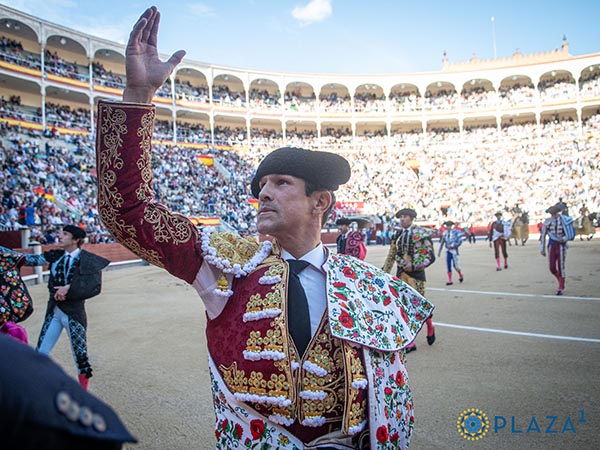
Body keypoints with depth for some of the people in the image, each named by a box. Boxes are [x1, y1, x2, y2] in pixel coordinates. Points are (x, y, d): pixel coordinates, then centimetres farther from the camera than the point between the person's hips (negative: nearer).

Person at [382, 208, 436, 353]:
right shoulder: (397, 235, 9)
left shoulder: (421, 234, -6)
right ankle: (410, 342, 10)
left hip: (416, 273, -4)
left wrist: (414, 266, -17)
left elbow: (430, 257, -8)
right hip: (401, 274, 4)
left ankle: (430, 327, 34)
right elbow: (392, 255, 13)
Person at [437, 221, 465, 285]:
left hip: (454, 250, -4)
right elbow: (442, 242, 14)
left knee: (455, 265, 0)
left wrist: (453, 246, -16)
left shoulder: (455, 232, -9)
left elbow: (460, 240, -9)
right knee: (448, 265, -1)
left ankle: (460, 276, 30)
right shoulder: (445, 233, 6)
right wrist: (439, 251, 15)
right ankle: (450, 281, 5)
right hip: (448, 251, 4)